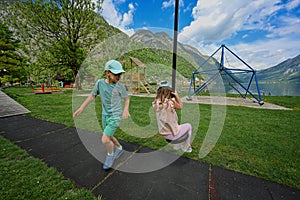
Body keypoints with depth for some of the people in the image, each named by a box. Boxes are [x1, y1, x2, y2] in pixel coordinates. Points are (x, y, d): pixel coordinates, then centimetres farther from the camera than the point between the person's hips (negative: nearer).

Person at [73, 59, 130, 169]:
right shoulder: (100, 83, -6)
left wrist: (125, 110, -18)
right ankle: (119, 149, 47)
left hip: (115, 116, -4)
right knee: (109, 137, 19)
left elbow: (127, 99, -1)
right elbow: (92, 96, 4)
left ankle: (110, 155, 25)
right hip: (105, 115, 4)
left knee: (105, 140, -7)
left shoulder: (120, 86, -12)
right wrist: (81, 108, 0)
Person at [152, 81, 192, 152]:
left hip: (163, 134, 5)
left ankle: (177, 146, 47)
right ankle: (186, 148, 36)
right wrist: (176, 95, -4)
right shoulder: (171, 102, -27)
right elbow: (180, 107, -8)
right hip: (172, 134, -5)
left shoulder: (156, 103, -13)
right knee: (188, 126, 23)